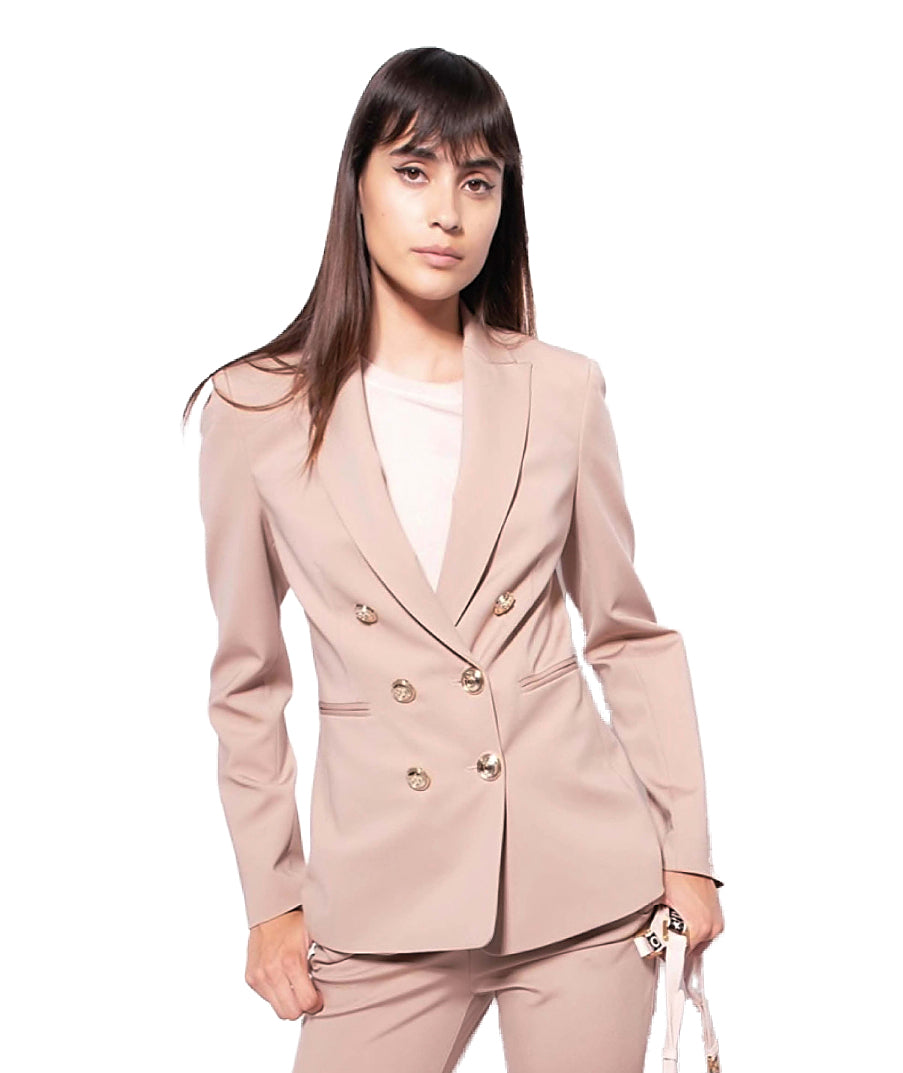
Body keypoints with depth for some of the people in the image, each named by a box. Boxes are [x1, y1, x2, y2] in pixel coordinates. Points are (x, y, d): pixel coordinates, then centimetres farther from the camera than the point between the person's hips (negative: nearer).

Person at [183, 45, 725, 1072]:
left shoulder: (562, 391, 0)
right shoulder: (256, 409, -2)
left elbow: (630, 634, 7)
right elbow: (246, 680, 4)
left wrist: (689, 851, 5)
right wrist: (270, 899, 5)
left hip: (586, 877, 1)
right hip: (387, 896, 0)